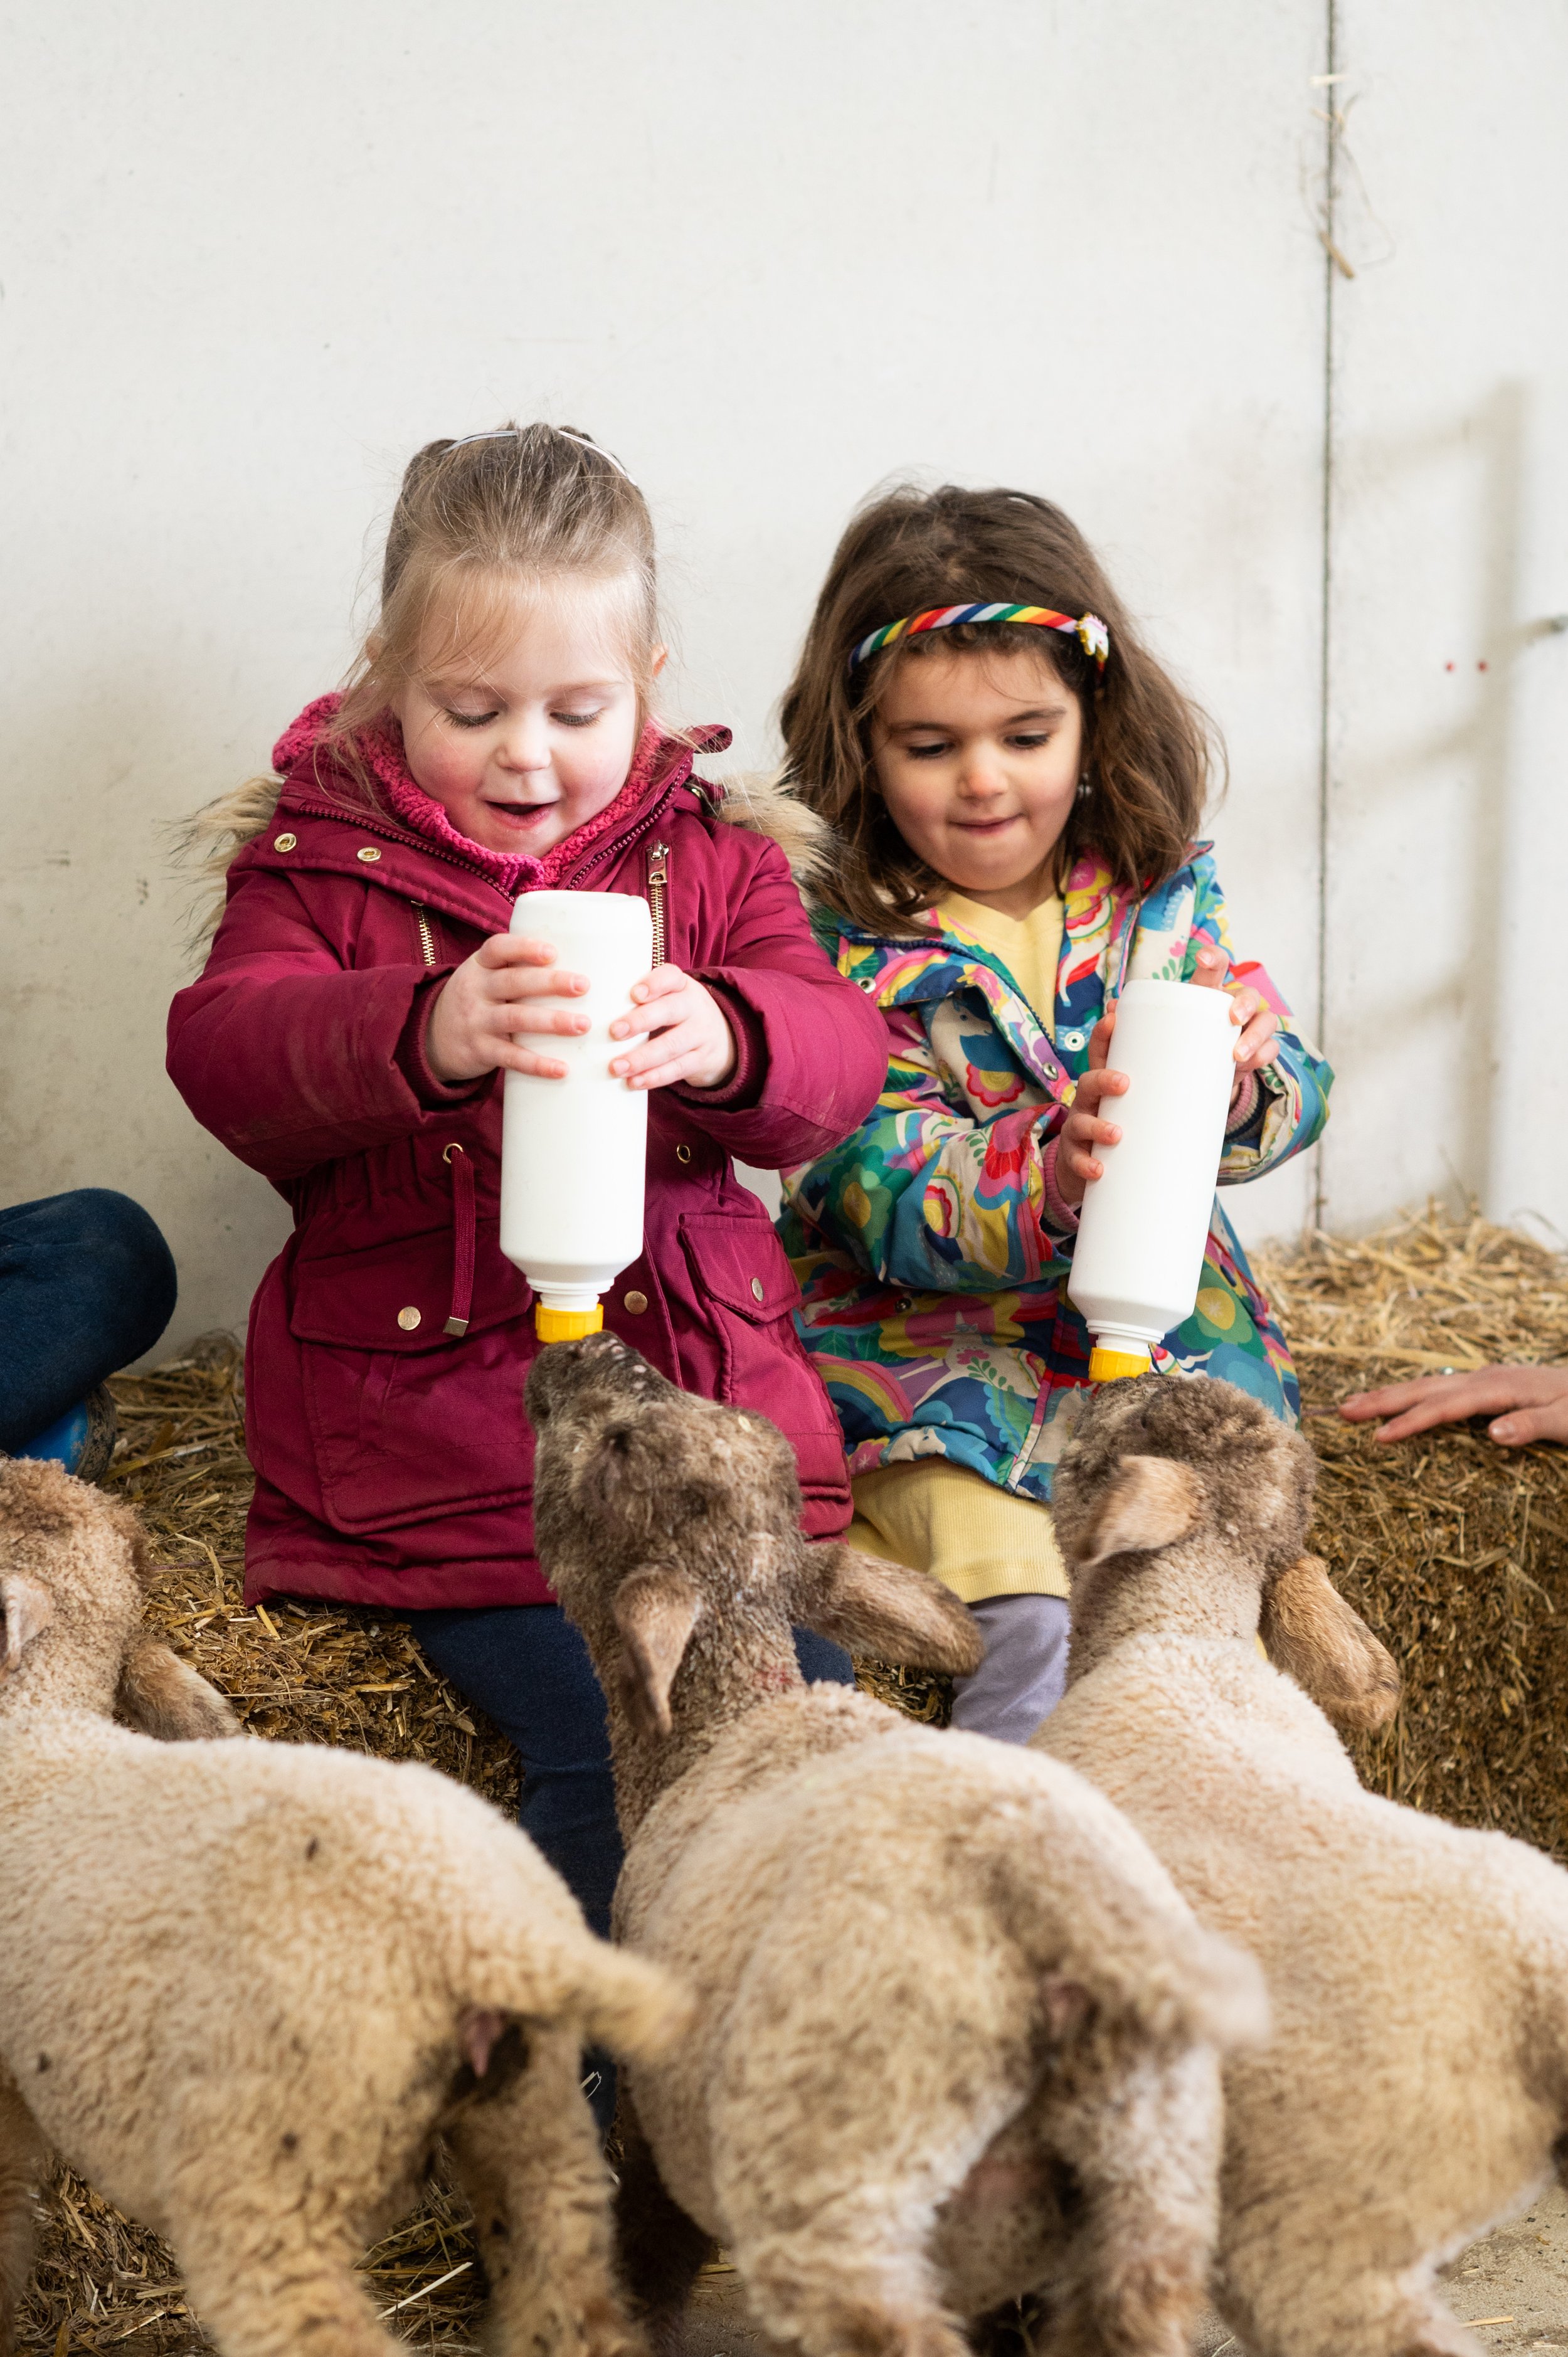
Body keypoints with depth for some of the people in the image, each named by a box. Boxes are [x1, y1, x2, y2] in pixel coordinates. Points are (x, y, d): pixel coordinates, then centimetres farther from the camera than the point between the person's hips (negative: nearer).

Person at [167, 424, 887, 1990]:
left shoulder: (709, 861, 12)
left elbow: (840, 1056, -2)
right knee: (602, 1744, -20)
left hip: (696, 1381, 3)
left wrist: (725, 1036, -27)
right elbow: (227, 1052, -14)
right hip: (430, 1414, -3)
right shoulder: (322, 863, 4)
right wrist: (426, 1033, -36)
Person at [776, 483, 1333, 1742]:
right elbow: (892, 1200, -16)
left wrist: (1247, 1072, -25)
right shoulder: (840, 942, -8)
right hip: (929, 1336, -3)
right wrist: (1051, 1184, -36)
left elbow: (1293, 1104, 0)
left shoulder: (1163, 893, 3)